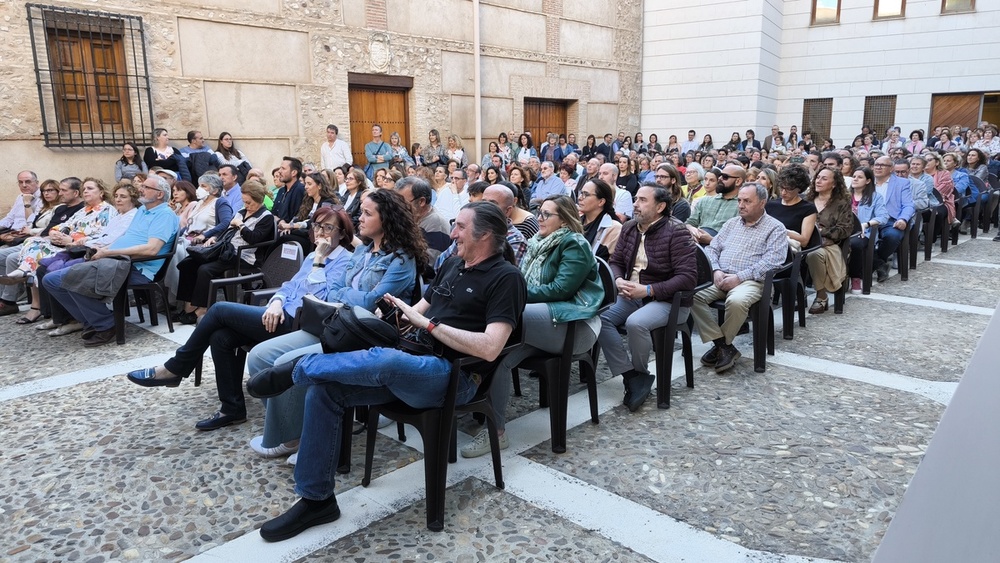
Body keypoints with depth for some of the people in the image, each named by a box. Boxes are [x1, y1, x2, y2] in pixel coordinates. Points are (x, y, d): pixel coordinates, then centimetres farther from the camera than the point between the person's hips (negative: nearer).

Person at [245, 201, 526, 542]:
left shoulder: (506, 278, -8)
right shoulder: (452, 265, 18)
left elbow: (489, 348, -21)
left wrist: (428, 323, -15)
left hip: (452, 376, -8)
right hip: (411, 363, 8)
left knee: (383, 360, -38)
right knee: (324, 390, -9)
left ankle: (297, 370, -10)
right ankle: (316, 499, 2)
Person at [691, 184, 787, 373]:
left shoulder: (775, 228, 4)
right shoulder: (731, 223, 22)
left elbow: (772, 260, -10)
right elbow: (712, 248, 16)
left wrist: (739, 277, -18)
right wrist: (716, 271, -6)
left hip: (750, 281, -5)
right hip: (720, 278, 5)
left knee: (737, 301, -38)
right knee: (692, 294, -23)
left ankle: (722, 344, -11)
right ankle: (723, 345, -18)